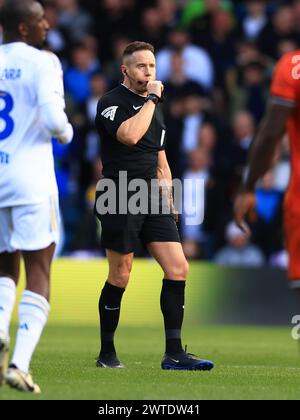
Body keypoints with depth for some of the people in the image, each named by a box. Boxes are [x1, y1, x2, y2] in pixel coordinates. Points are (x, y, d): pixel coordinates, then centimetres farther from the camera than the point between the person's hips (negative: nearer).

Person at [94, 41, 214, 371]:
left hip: (152, 201, 7)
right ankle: (106, 354, 12)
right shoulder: (111, 102, -6)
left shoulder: (154, 106, 18)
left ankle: (173, 353, -2)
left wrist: (168, 203, 18)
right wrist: (152, 99, -15)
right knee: (120, 277, -1)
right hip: (119, 201, -7)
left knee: (178, 270, -4)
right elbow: (130, 135, -26)